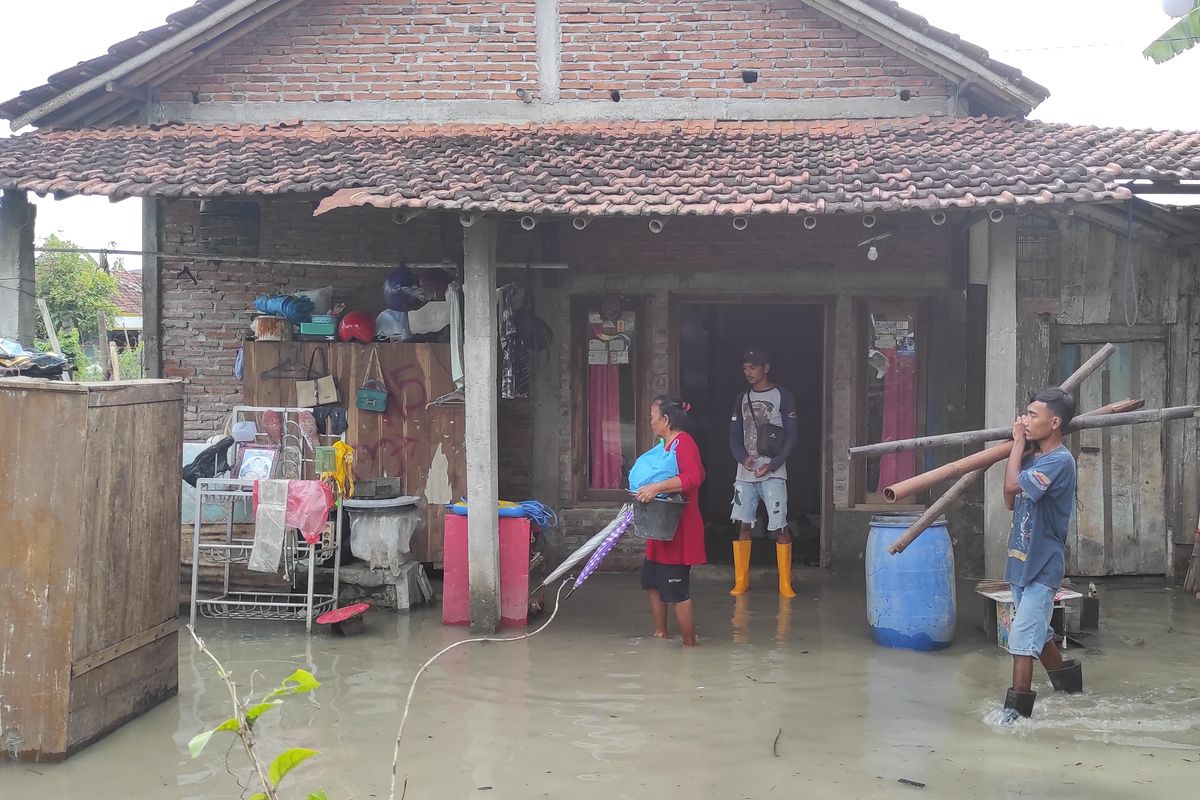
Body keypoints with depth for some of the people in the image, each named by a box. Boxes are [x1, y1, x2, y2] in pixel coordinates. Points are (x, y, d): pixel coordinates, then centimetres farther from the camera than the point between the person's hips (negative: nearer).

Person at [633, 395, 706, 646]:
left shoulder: (683, 442, -17)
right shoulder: (667, 444, 14)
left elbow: (694, 477, -33)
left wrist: (656, 487, -37)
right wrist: (645, 493, 22)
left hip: (678, 530, -11)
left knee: (677, 590, -6)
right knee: (652, 581, 20)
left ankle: (690, 643, 3)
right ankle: (661, 633, 32)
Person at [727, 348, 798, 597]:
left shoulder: (782, 396, -1)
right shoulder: (742, 399, 13)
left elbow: (791, 437, -3)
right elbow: (734, 436, 12)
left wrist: (772, 464, -13)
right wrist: (743, 457, -8)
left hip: (773, 474, -4)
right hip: (745, 473, 4)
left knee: (780, 527, -6)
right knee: (744, 525, 3)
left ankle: (785, 583, 2)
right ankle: (741, 581, 11)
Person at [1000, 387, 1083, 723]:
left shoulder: (1059, 461, -18)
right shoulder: (1033, 457, 8)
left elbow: (1012, 485, -27)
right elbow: (1011, 502, 11)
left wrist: (1018, 444, -13)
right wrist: (1018, 451, 5)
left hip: (1042, 567, -9)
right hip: (1022, 562, 9)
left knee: (1022, 638, -9)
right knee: (1038, 632, 21)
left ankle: (1017, 708, -4)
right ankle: (1067, 681, 39)